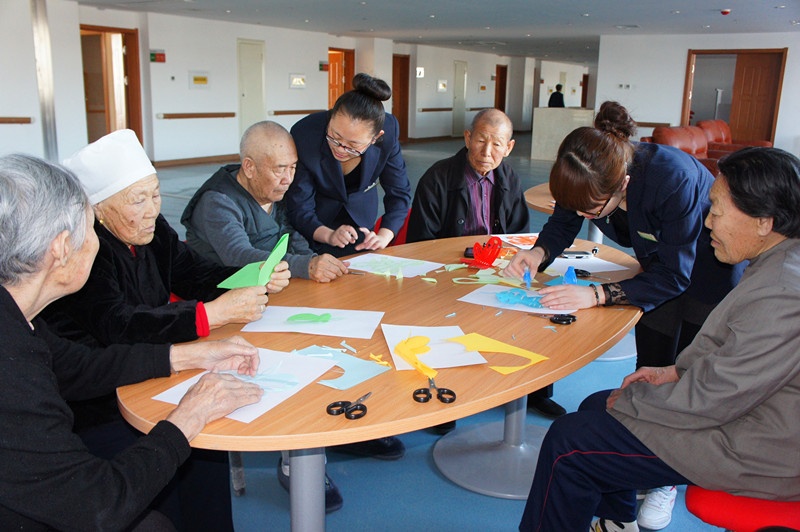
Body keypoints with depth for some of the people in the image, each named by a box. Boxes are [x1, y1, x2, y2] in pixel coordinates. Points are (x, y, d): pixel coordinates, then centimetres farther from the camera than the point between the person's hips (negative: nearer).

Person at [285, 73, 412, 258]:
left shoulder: (389, 131, -26)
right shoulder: (304, 135, -32)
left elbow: (399, 193, -14)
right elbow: (300, 211, -25)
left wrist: (383, 237, -28)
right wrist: (329, 236, -42)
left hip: (361, 218, 2)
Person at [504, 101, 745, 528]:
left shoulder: (674, 178, -43)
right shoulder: (589, 175, -26)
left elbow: (675, 275, -35)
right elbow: (562, 223, -7)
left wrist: (597, 295, -42)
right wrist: (539, 252, -29)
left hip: (710, 271, -5)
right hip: (661, 263, 5)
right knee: (651, 371, 5)